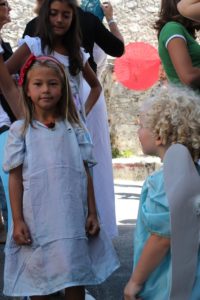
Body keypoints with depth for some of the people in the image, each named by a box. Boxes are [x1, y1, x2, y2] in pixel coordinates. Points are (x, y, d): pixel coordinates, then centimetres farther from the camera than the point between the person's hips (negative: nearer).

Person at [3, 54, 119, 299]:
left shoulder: (74, 129, 5)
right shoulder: (19, 130, 0)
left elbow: (85, 174, 6)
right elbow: (15, 178, -1)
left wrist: (92, 213, 3)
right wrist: (17, 221, -6)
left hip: (72, 219, 2)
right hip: (37, 221, -1)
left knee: (76, 279, 9)